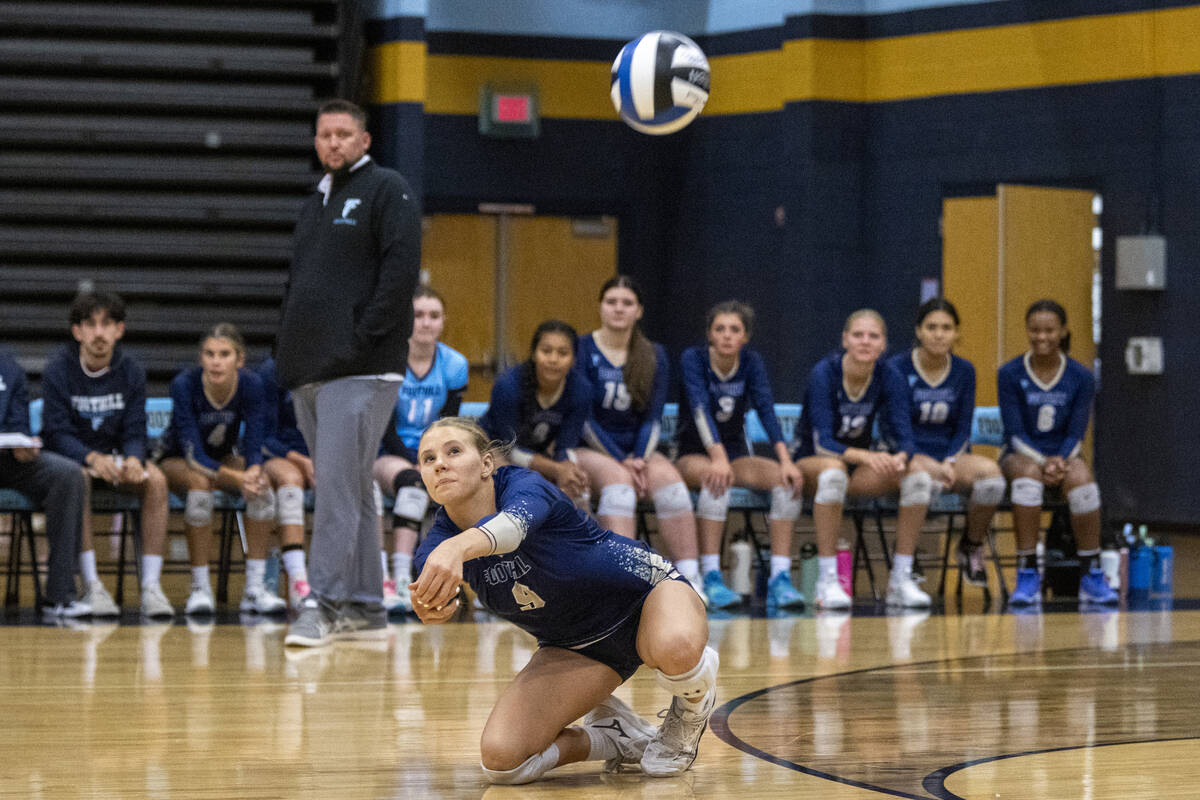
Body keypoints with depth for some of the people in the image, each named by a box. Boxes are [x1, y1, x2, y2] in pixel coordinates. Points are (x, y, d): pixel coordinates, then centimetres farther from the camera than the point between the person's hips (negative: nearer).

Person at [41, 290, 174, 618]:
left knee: (156, 479, -27)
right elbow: (56, 434, -15)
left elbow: (135, 432, -3)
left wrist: (133, 460, -28)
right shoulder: (58, 370, -9)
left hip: (115, 458, 3)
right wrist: (92, 458, -34)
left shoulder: (131, 372, 0)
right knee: (78, 478, -38)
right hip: (68, 456, -3)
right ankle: (92, 586, -37)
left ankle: (151, 585, -28)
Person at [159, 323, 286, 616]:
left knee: (263, 487, -27)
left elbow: (253, 445, -17)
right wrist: (237, 478, -45)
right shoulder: (185, 385, -28)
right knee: (200, 486, -37)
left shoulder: (251, 385, -19)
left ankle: (255, 587, -22)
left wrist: (253, 472, -41)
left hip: (226, 458, 3)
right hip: (178, 461, -3)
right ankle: (200, 588, -29)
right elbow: (193, 453, -30)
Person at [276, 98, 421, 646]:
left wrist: (363, 337, -18)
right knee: (351, 490, 9)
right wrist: (288, 350, 14)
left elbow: (402, 267, -12)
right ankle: (364, 607, 12)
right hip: (310, 373, 8)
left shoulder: (387, 191, -1)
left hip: (360, 371, -8)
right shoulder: (315, 205, 23)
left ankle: (325, 602, -17)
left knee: (337, 486, -14)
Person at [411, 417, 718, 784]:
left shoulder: (524, 486, -28)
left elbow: (513, 524, -54)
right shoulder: (440, 541, -12)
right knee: (500, 759, -19)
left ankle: (693, 705, -5)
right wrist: (429, 604, -63)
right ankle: (619, 737, 9)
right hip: (574, 648, 5)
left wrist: (457, 548, -77)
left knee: (676, 648, -44)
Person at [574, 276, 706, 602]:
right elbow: (583, 418, -7)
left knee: (669, 479, -28)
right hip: (589, 451, -3)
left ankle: (690, 578, -32)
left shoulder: (654, 356, 10)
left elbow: (653, 417, 6)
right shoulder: (583, 349, -2)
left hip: (638, 451, 3)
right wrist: (621, 462, -14)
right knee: (619, 483, -35)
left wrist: (640, 459, -12)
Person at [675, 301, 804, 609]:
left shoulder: (751, 362, 0)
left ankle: (780, 578, -28)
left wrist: (786, 460, -28)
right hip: (694, 455, -4)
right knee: (716, 477, -38)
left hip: (736, 454, 4)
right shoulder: (693, 359, -10)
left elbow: (766, 410, -12)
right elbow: (700, 408, -26)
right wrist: (718, 457, -42)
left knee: (787, 479, -24)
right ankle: (711, 578, -39)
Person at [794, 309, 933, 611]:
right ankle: (827, 581, -35)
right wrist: (866, 457, -45)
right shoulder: (824, 374, -19)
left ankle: (901, 579, -16)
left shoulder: (889, 379, -7)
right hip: (813, 462, -4)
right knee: (833, 472, -40)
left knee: (919, 478, -23)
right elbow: (822, 442, -27)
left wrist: (900, 458, -39)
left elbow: (902, 435, -13)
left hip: (862, 464, 4)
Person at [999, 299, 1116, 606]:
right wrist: (1043, 462, -23)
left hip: (1063, 456, 1)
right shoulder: (1010, 374, -4)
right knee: (1028, 474, -37)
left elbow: (1076, 433, -1)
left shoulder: (1081, 378, 0)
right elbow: (1015, 432, -7)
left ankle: (1091, 575, -25)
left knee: (1082, 478, -34)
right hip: (1021, 454, -1)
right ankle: (1027, 575, -35)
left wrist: (1060, 461, -22)